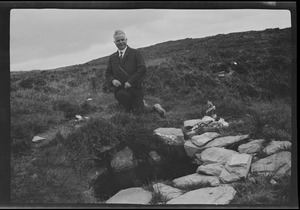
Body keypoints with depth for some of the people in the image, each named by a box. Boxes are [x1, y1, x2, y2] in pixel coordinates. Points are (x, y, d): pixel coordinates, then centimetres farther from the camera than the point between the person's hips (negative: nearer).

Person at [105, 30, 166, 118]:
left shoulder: (135, 53, -3)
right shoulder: (112, 58, 11)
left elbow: (142, 69, -13)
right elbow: (108, 73, 11)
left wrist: (130, 81, -21)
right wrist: (112, 80, -13)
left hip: (135, 89, -5)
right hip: (120, 90, 5)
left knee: (138, 112, -4)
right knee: (129, 111, 16)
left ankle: (155, 107, 20)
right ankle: (142, 103, 44)